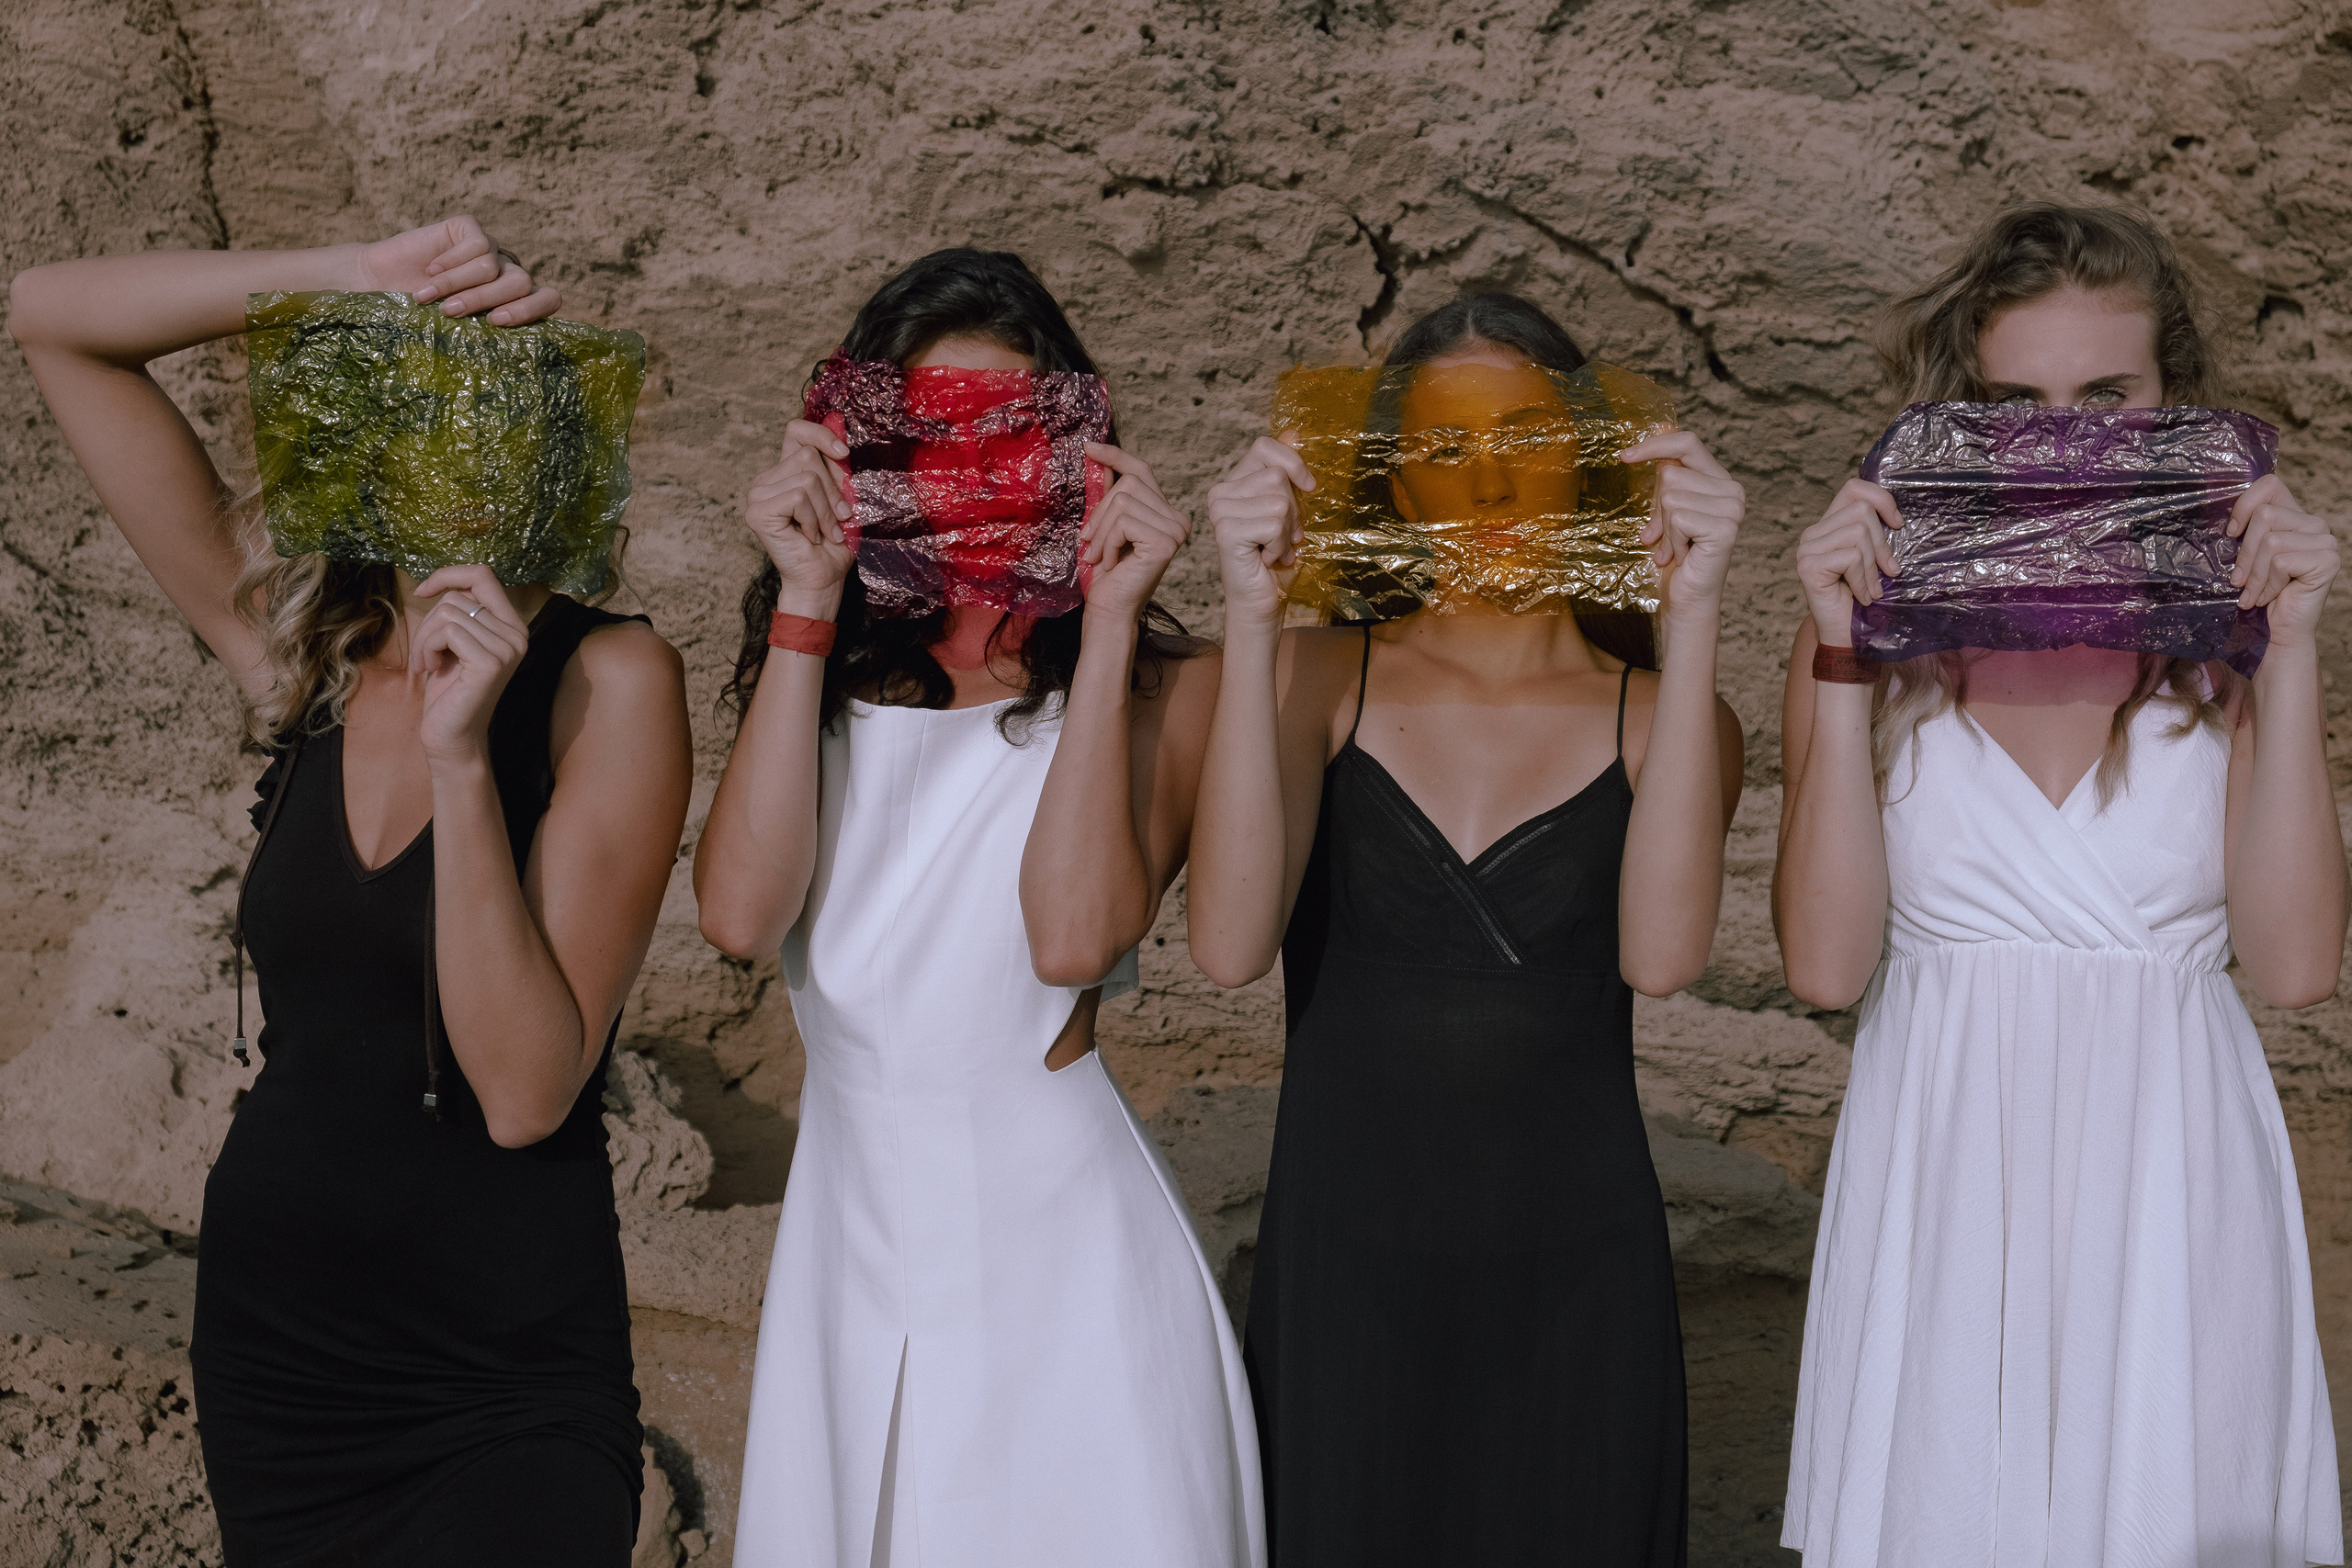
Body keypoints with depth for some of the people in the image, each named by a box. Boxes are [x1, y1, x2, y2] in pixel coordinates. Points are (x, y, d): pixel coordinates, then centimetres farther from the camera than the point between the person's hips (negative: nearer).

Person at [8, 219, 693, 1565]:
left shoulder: (606, 680, -14)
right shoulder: (302, 656, -1)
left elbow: (525, 1089, -20)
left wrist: (460, 756, -28)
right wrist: (356, 277, -14)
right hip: (270, 1342, 5)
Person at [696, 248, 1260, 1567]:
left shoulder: (1159, 682, -5)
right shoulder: (833, 672, 6)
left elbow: (1075, 935, -22)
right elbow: (742, 912, -12)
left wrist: (1109, 621, -16)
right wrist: (808, 605, -9)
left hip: (1059, 1249, -3)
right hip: (851, 1237, 4)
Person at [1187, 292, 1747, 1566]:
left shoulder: (1664, 715, 1)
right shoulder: (1324, 680, 0)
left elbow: (1661, 954, -20)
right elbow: (1230, 947, -17)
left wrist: (1692, 618, -22)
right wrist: (1253, 621, -22)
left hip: (1576, 1282, 1)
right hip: (1342, 1268, 0)